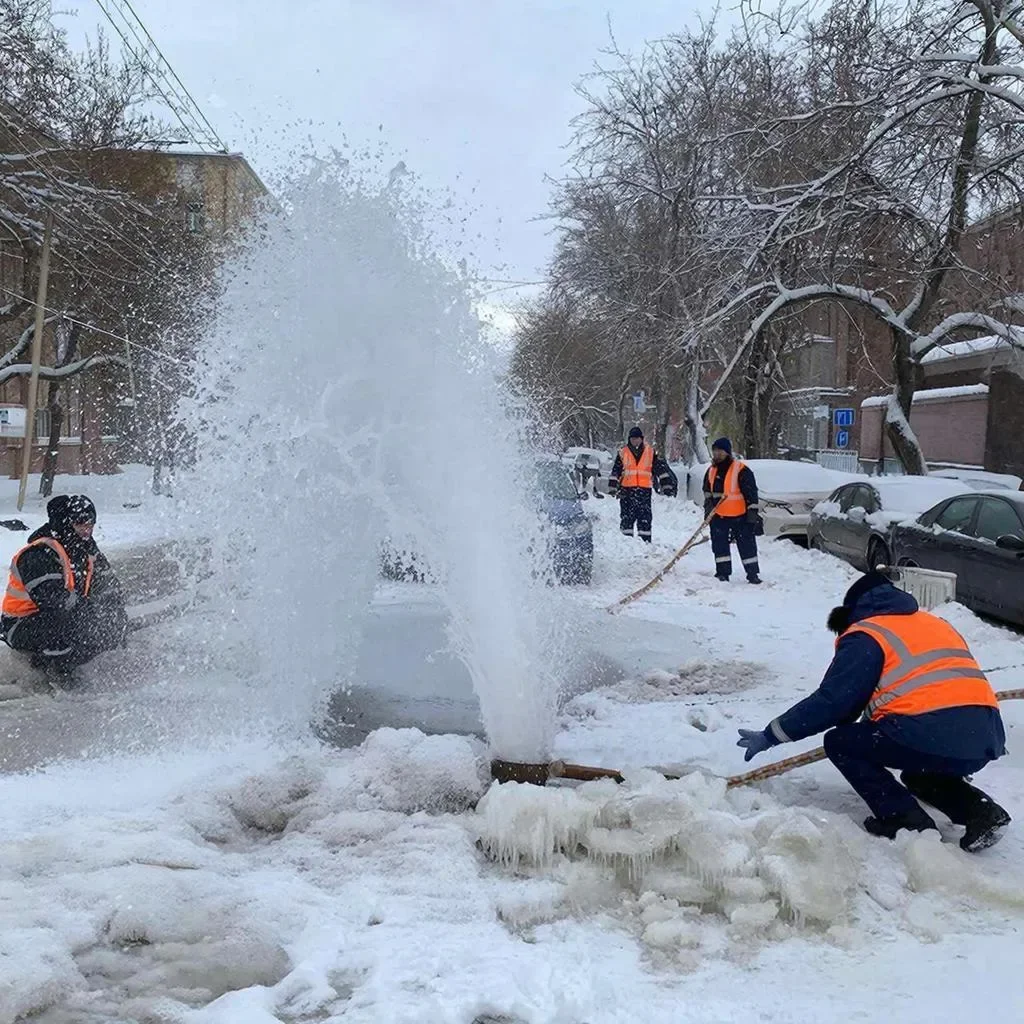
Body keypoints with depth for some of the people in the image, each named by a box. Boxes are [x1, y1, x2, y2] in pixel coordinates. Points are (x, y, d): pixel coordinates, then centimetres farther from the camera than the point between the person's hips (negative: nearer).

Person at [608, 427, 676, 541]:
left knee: (645, 519, -3)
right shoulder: (623, 453, 9)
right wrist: (613, 487, 1)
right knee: (626, 517, 0)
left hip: (644, 490, 0)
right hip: (627, 490, 0)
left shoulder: (650, 452, 8)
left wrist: (666, 485, 3)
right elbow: (615, 472, 9)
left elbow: (661, 469, 8)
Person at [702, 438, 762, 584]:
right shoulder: (711, 471, 7)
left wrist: (753, 512, -14)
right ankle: (722, 573, 16)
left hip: (740, 516, -5)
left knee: (747, 545, 1)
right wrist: (708, 509, 15)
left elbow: (751, 493, -12)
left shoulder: (741, 470, -12)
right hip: (718, 516, 5)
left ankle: (753, 574, 8)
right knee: (720, 546, 7)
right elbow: (707, 492, 20)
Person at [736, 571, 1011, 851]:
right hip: (985, 740, 8)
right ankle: (979, 810, 10)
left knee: (841, 742, 12)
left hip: (933, 736, -8)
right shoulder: (937, 624, 28)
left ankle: (905, 819, -1)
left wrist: (771, 735, 5)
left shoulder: (866, 636, 6)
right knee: (920, 773, 36)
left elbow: (831, 701, -1)